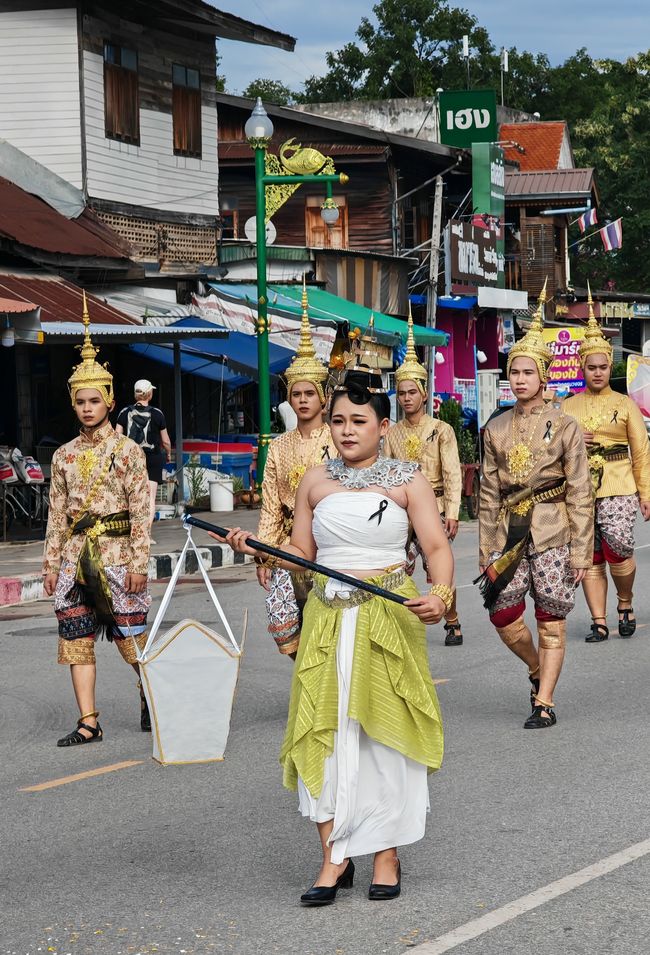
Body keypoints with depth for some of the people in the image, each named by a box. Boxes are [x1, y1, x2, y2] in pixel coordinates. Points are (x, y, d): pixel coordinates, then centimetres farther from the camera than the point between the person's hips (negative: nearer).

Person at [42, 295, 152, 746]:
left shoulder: (128, 450, -2)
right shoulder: (64, 456, 10)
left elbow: (141, 510, -6)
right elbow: (57, 514, 13)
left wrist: (139, 562, -11)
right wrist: (52, 564, 9)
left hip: (115, 554, -4)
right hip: (76, 557, 4)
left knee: (131, 635, 0)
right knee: (77, 640, 1)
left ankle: (150, 695, 26)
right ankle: (89, 723, 3)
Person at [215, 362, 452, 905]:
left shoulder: (407, 479, 0)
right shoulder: (317, 482, 9)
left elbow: (437, 546, -5)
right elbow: (302, 552, 14)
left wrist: (441, 595, -22)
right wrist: (256, 548, -3)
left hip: (389, 616, -3)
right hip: (328, 616, 3)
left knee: (384, 733, 2)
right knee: (322, 731, -3)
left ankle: (386, 854, 12)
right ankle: (335, 857, 4)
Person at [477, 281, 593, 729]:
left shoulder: (565, 427, -2)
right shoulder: (497, 429, 8)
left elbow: (579, 493, -3)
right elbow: (489, 493, 11)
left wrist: (580, 550, -7)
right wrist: (487, 548, 7)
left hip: (551, 532, -3)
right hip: (509, 532, 4)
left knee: (551, 621, 0)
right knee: (503, 614, 0)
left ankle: (545, 701, 8)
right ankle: (538, 668, 27)